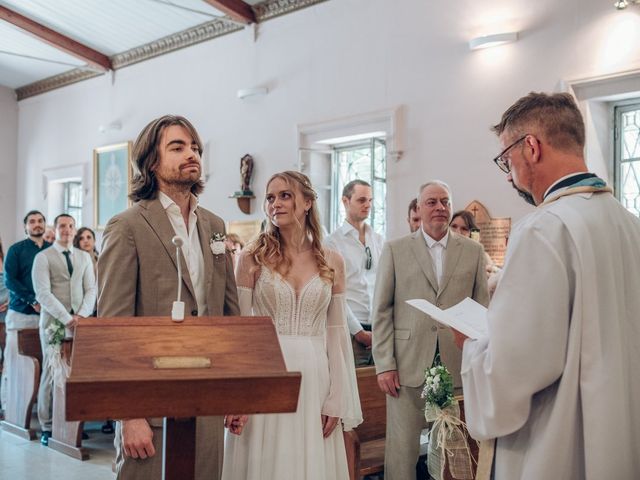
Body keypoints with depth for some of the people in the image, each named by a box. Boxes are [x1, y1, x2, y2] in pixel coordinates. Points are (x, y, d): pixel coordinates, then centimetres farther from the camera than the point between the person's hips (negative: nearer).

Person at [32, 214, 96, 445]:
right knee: (52, 373, -3)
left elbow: (91, 289, 10)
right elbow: (43, 293, -7)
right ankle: (47, 427, 5)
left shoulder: (84, 257, 16)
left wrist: (81, 315, -7)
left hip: (80, 321, 3)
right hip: (54, 321, -3)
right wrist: (66, 318, -15)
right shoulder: (43, 257, 3)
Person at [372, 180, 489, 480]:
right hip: (407, 366, -1)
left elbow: (482, 309, 9)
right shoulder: (395, 250, 4)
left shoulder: (473, 251, 9)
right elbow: (381, 311, 2)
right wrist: (384, 365, -5)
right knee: (402, 447, 3)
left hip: (458, 366, 2)